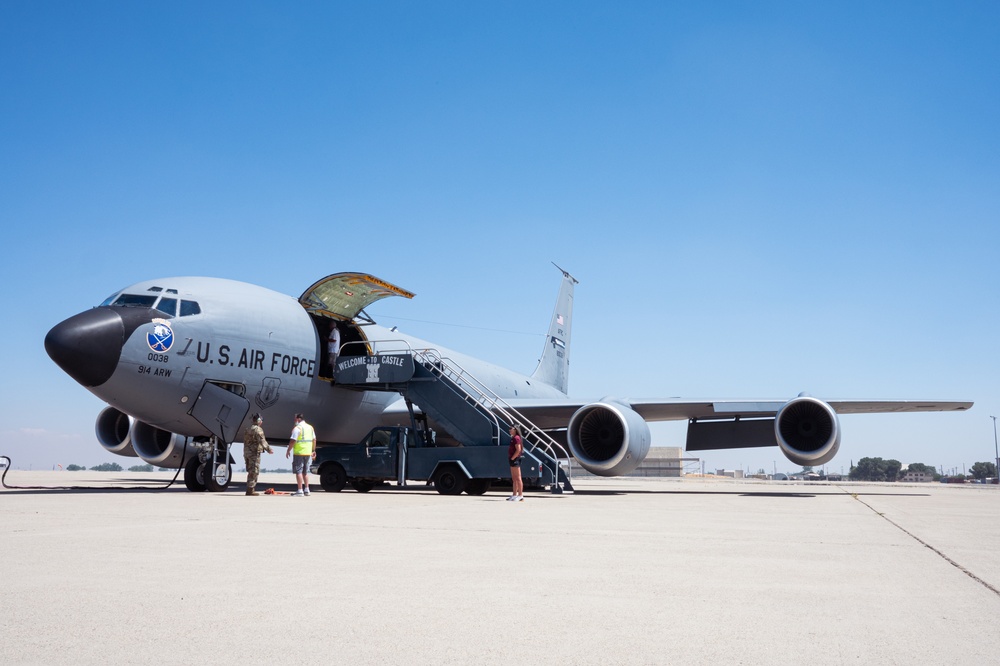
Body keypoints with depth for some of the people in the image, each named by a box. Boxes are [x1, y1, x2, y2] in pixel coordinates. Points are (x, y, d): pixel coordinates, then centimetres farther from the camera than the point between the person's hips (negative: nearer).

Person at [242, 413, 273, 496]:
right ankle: (250, 489, -7)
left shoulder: (247, 429, 17)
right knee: (254, 471, -6)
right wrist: (268, 449, -24)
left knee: (250, 471, 15)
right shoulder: (257, 429, -12)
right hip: (254, 452, -9)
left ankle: (250, 489, 17)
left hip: (247, 452, 9)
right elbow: (262, 441, -23)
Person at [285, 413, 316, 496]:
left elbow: (293, 441, -16)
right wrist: (313, 450, 22)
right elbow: (314, 440, 16)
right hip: (308, 453, 7)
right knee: (305, 472, 16)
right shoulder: (310, 427, 13)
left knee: (298, 471, -4)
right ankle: (306, 490, 17)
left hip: (299, 453, -7)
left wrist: (288, 450, -7)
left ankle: (300, 491, -7)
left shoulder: (297, 428, -10)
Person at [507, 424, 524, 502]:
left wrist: (512, 458, -17)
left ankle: (520, 495, -8)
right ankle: (514, 495, 19)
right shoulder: (513, 438, 17)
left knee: (518, 478, -9)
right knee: (514, 479, 14)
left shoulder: (516, 438, -14)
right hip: (513, 460, 11)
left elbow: (518, 450, -21)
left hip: (515, 460, -11)